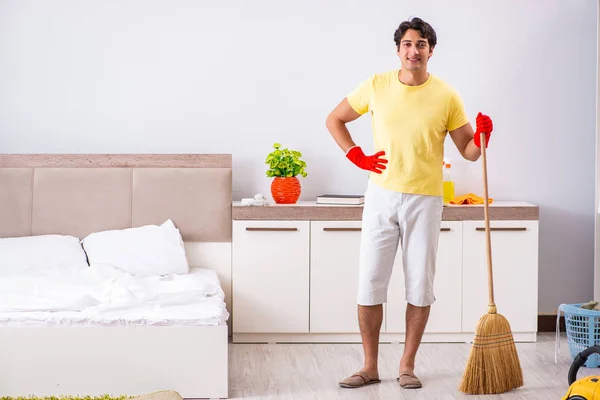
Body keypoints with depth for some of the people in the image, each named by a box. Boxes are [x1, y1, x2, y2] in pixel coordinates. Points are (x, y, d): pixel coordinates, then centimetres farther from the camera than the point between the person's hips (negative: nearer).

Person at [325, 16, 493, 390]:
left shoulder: (446, 96, -2)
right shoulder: (377, 86, 0)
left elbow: (470, 152, 1)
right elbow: (334, 119, 12)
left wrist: (482, 136, -20)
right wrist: (357, 156, 1)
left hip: (425, 201, 0)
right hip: (382, 196, 1)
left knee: (420, 287, 4)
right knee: (370, 284, 2)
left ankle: (407, 366, 18)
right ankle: (370, 367, 14)